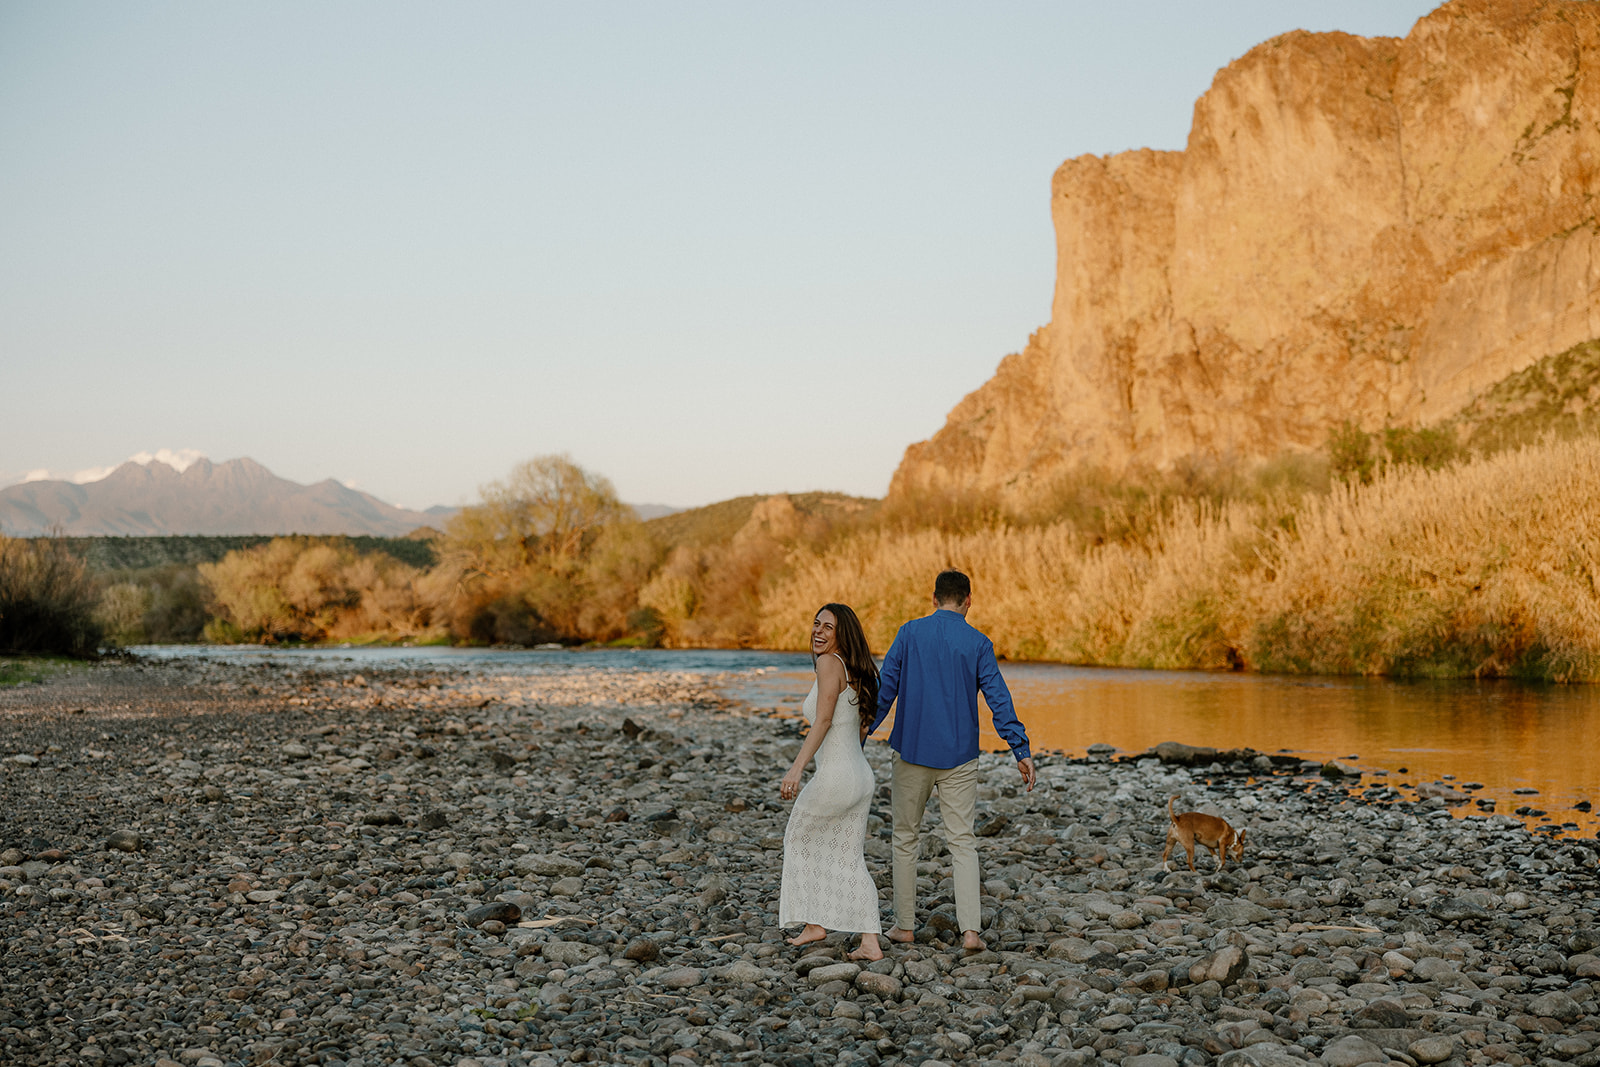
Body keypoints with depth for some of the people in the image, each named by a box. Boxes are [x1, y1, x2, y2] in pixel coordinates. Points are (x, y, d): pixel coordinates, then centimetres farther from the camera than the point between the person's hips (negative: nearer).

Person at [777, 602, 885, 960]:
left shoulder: (829, 663, -14)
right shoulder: (857, 671, 12)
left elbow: (823, 720, -22)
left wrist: (795, 769, -26)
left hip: (833, 779, -8)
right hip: (862, 777, 8)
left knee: (799, 840, 16)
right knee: (850, 860, 12)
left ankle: (815, 922, 19)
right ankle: (870, 942, 6)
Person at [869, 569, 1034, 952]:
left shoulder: (910, 633, -1)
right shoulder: (978, 644, -2)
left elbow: (884, 690, -2)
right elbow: (999, 699, -7)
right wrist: (1022, 751, -6)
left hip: (912, 752, 0)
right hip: (959, 758, 0)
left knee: (906, 837, 13)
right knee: (963, 842, 3)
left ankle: (905, 924, 17)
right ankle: (970, 929, -8)